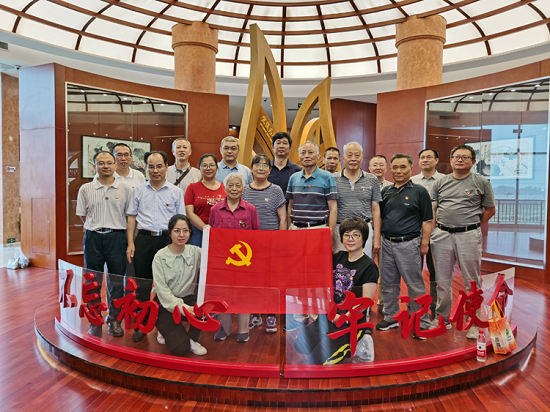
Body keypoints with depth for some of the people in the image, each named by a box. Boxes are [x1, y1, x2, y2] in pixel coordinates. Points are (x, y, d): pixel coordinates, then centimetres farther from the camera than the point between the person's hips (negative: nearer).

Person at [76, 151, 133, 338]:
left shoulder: (125, 189, 3)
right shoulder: (86, 189, 5)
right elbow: (82, 214, 11)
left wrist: (112, 226, 5)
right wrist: (97, 226, 6)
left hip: (116, 237, 0)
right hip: (93, 238, 1)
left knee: (117, 282, 5)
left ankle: (114, 320, 21)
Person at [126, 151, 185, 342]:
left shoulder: (175, 192, 5)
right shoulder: (139, 190, 9)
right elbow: (132, 217, 9)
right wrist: (130, 243, 1)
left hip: (167, 240, -1)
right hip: (144, 240, 1)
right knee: (142, 283, 4)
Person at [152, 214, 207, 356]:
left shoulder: (195, 252, -1)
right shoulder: (160, 257, -9)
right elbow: (161, 288, -14)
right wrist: (180, 307, -26)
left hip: (188, 299, 3)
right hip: (166, 304, -3)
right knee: (181, 348, -18)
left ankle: (192, 339, -1)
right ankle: (165, 330, 18)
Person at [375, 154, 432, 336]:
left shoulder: (419, 191, -2)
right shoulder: (386, 191, 11)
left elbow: (427, 220, -3)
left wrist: (424, 244, -9)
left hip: (408, 244, -5)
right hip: (387, 243, 5)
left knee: (415, 285, 0)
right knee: (388, 283, 13)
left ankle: (422, 323, 13)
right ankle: (391, 318, 28)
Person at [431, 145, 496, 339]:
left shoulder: (481, 183, 3)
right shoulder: (440, 183, 10)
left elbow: (490, 210, 9)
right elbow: (432, 209, 7)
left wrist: (472, 226, 4)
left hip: (469, 236, -2)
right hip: (442, 235, 3)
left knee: (472, 281, 4)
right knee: (442, 281, 10)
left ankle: (474, 323, 17)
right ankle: (442, 319, 24)